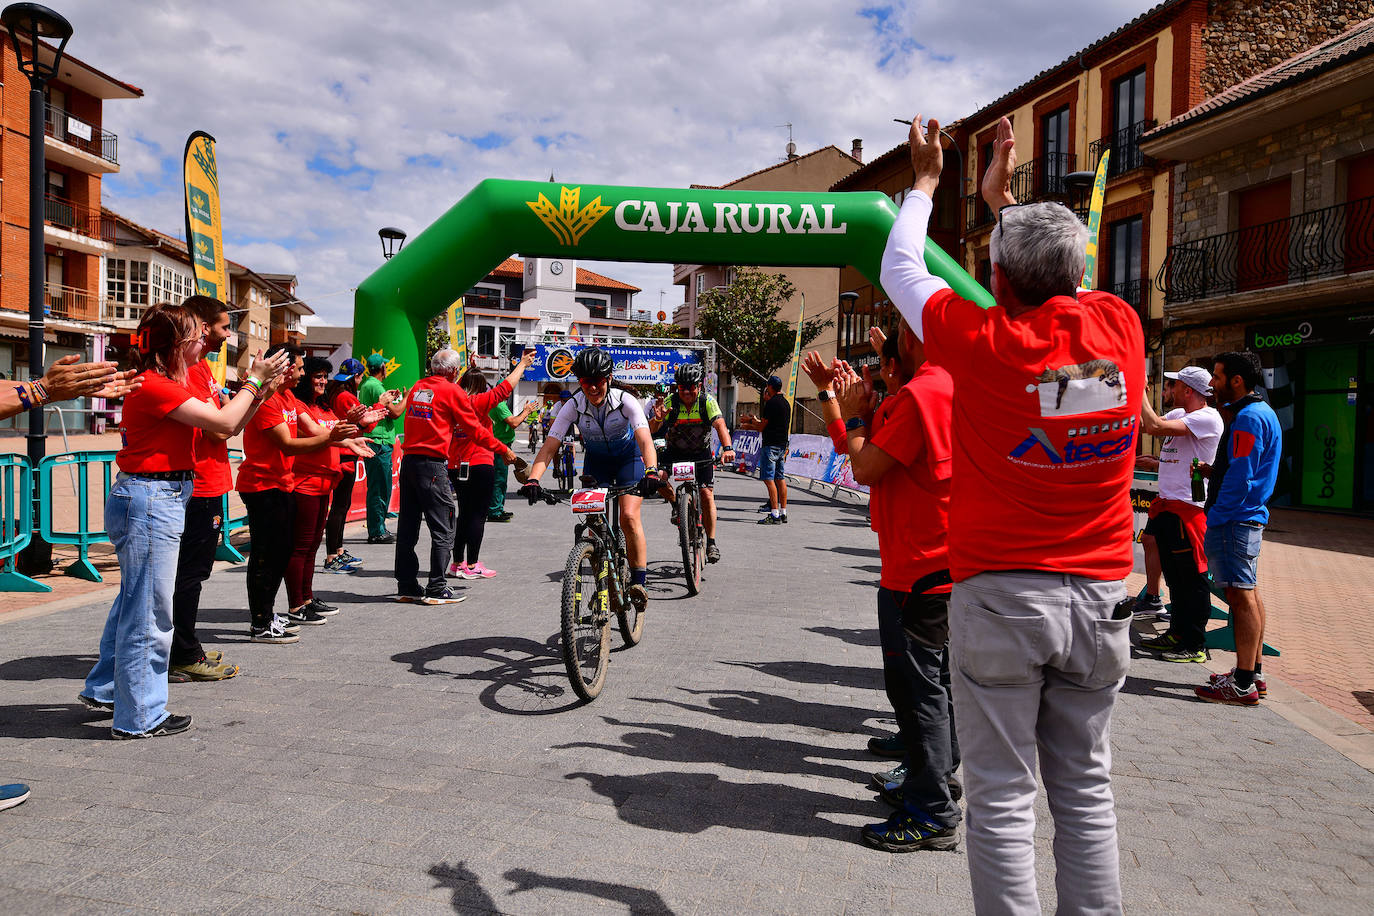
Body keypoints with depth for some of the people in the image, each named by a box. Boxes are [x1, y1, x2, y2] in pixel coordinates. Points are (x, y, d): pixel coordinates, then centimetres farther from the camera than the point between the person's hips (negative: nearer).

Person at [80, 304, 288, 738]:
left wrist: (262, 387, 5)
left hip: (159, 500, 10)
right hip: (150, 501, -10)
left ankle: (104, 690, 37)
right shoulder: (155, 386, -17)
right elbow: (224, 422, -20)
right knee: (148, 610, -1)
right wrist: (254, 380, -7)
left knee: (135, 601, 22)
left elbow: (228, 427, 12)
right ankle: (139, 716, 10)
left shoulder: (165, 385, 13)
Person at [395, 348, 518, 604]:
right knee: (442, 529, 0)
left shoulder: (417, 387, 13)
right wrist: (504, 450, 6)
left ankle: (406, 586, 17)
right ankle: (436, 589, 0)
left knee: (407, 527, 11)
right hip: (432, 463, -7)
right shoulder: (452, 391, -6)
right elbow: (476, 430, -3)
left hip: (408, 460, 7)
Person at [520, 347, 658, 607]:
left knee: (629, 517, -19)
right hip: (595, 461, 3)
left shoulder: (625, 401, -27)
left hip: (628, 457, -3)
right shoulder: (574, 406, -22)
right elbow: (549, 448, -26)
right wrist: (532, 479, -42)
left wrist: (651, 471, -56)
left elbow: (645, 441, -37)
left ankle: (639, 582, -11)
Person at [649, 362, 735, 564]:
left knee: (707, 494, -10)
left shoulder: (707, 402, -18)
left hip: (701, 453, -1)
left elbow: (720, 425, -31)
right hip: (674, 452, 1)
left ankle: (711, 543, 3)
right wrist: (658, 419, -47)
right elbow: (652, 430, -24)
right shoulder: (670, 402, -17)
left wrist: (727, 448, -49)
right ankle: (676, 504, 5)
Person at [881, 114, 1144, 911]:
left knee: (1003, 798, 6)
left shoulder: (983, 341, -13)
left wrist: (926, 180, 22)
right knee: (1087, 792, 15)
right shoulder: (1120, 328, -2)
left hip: (999, 597, -4)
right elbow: (1063, 281, 20)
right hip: (1100, 597, 4)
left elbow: (900, 266, 5)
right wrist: (1005, 200, 32)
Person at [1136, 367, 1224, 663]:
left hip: (1188, 509, -10)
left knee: (1192, 578, -2)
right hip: (1167, 505, 10)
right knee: (1174, 575, 18)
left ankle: (1195, 645, 6)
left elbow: (1154, 426, -25)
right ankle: (1177, 633, 30)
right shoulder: (1178, 414, 13)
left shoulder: (1207, 418, -15)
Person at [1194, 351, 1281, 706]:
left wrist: (1214, 519, -17)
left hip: (1235, 519, -11)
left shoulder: (1248, 418, -16)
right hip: (1249, 516, 11)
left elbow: (1240, 478, -21)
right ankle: (1252, 673, 23)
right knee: (1247, 594, 15)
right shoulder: (1260, 411, 17)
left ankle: (1243, 685, -6)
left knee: (1241, 596, -9)